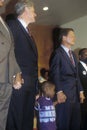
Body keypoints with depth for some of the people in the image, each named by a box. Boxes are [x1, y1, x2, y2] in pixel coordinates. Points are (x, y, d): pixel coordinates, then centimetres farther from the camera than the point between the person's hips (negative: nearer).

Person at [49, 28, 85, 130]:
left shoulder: (72, 54, 21)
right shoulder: (57, 53, -6)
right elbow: (54, 74, -12)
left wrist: (80, 91, 14)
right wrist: (59, 92, -17)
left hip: (75, 94, 8)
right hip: (64, 93, -8)